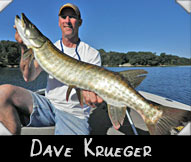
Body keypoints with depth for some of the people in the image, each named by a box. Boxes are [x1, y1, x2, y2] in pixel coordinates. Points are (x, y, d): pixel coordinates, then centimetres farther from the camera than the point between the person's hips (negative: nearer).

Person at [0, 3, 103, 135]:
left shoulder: (92, 54, 2)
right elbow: (29, 77, -2)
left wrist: (88, 91, -31)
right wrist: (25, 47, -18)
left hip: (74, 114, -1)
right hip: (48, 104, 2)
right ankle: (17, 132, 0)